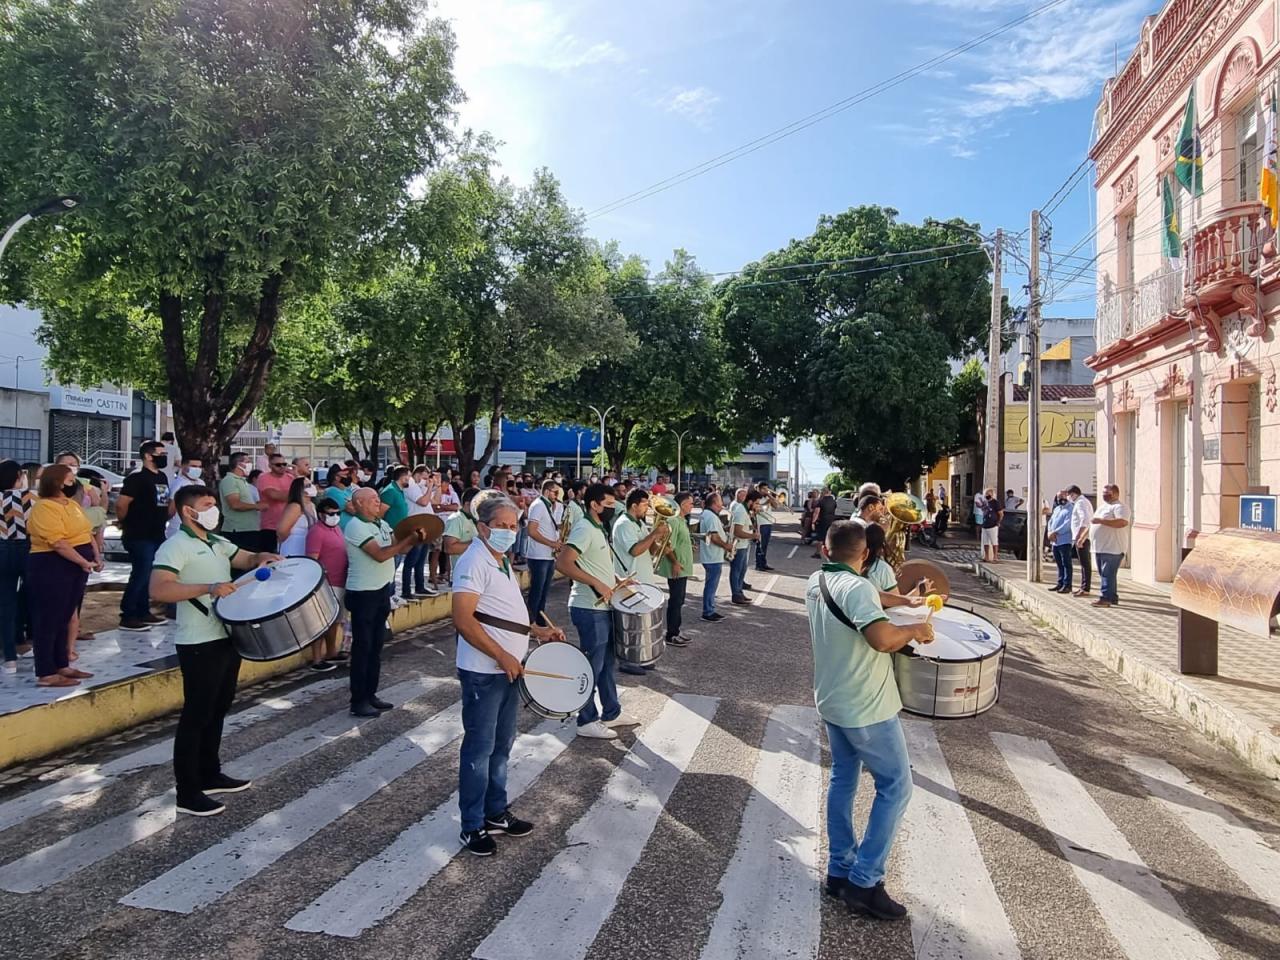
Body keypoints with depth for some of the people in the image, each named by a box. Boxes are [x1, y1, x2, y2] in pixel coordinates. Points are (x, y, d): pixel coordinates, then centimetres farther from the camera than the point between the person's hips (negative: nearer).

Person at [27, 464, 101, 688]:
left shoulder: (72, 504, 14)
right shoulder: (44, 508, -15)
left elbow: (87, 532, 18)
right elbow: (58, 542, -23)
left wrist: (96, 556, 5)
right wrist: (84, 562, -20)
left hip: (75, 568, 9)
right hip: (52, 568, -9)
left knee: (65, 619, 15)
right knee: (48, 621, -3)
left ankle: (62, 666, 23)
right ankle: (46, 674, 2)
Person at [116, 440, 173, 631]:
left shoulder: (162, 478, 13)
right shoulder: (137, 478, -14)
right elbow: (121, 504, -19)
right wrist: (125, 524, -6)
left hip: (157, 536, 8)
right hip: (139, 537, -8)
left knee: (149, 576, 14)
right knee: (140, 575, -7)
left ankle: (143, 612, 23)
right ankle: (127, 617, 0)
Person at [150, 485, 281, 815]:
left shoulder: (218, 542, 11)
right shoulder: (175, 547, -14)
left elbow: (247, 560, 22)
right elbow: (158, 589, -26)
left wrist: (263, 558, -1)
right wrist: (208, 588, -33)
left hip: (227, 637, 9)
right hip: (199, 644, -9)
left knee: (218, 709, 18)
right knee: (196, 715, -1)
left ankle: (210, 775, 32)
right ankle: (188, 792, 9)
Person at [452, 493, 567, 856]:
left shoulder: (502, 561, 13)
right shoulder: (474, 562, -17)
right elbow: (463, 620, -24)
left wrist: (538, 631, 12)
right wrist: (504, 657, -22)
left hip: (509, 668, 9)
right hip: (483, 672, -9)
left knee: (501, 745, 18)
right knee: (480, 749, 2)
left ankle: (496, 813, 31)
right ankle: (472, 827, 15)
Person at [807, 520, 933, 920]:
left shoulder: (814, 584, 3)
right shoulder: (857, 588, -24)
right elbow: (884, 638, -36)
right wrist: (915, 630, -17)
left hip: (832, 700, 8)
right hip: (867, 708, -8)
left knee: (843, 778, 18)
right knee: (895, 787, 3)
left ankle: (840, 871, 25)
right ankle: (864, 882, 4)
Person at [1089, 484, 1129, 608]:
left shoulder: (1119, 507, -8)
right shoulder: (1102, 507, 22)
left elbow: (1123, 522, -25)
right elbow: (1093, 523, 30)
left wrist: (1101, 521, -24)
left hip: (1112, 549, -9)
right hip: (1099, 548, 9)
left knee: (1108, 574, -9)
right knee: (1103, 574, 11)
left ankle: (1106, 598, -8)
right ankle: (1112, 597, 18)